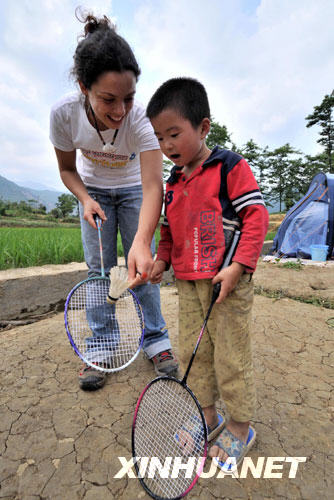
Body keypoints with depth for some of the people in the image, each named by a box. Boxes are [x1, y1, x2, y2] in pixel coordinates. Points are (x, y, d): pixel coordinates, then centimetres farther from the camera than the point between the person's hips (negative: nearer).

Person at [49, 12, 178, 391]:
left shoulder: (141, 117, -31)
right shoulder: (64, 113, -24)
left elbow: (153, 184, -43)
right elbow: (67, 169, -8)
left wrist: (142, 241, -59)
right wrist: (86, 199, -27)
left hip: (132, 189, -1)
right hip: (93, 191, 2)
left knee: (142, 264, -6)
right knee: (98, 268, -3)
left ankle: (156, 341, 12)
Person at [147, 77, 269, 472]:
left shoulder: (231, 167, -6)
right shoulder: (173, 182, 13)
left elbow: (256, 215, -12)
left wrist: (239, 266, -20)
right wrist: (162, 260, 6)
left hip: (227, 282, -6)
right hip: (187, 284, 7)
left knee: (231, 357, 7)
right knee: (192, 352, 14)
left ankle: (240, 426, 31)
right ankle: (207, 415, 37)